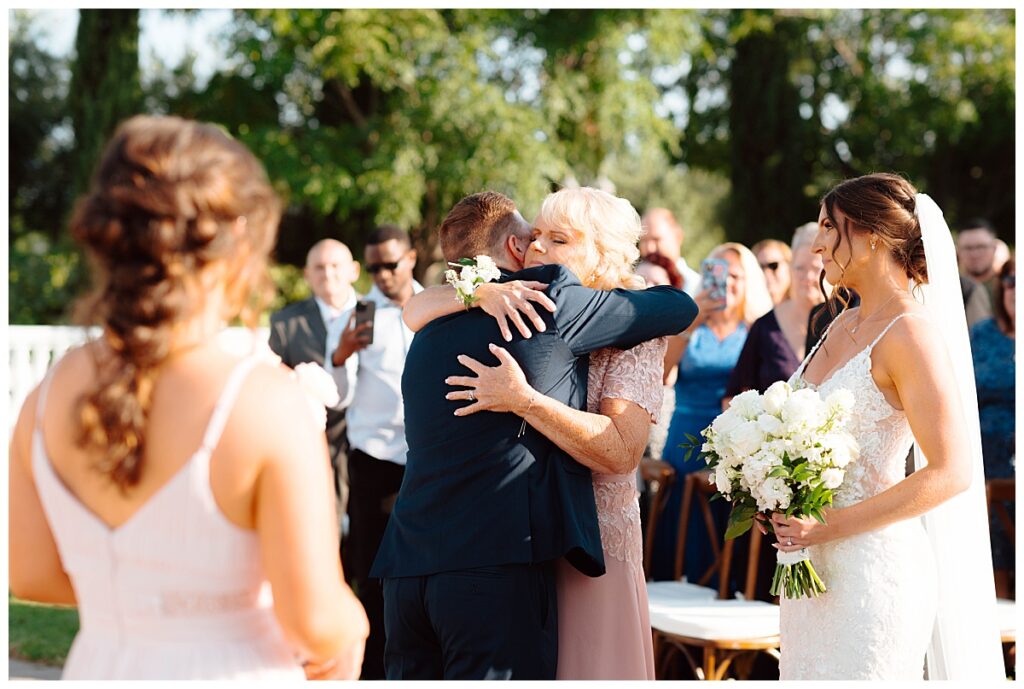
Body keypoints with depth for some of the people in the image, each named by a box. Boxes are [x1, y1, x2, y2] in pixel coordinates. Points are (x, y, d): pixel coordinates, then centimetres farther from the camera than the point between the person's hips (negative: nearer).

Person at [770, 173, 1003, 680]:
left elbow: (951, 472, -19)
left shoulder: (909, 333, -15)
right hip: (812, 563, 8)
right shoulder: (843, 325, 10)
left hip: (871, 564, -8)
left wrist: (827, 527, -19)